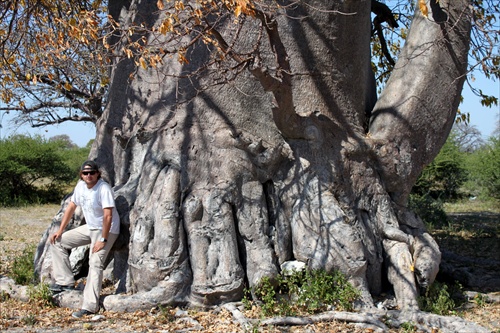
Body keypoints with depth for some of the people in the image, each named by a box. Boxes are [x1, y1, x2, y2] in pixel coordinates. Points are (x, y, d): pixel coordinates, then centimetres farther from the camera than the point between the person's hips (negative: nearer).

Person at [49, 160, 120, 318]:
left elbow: (108, 216, -28)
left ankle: (90, 306, -21)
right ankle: (65, 281, 9)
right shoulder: (81, 186, -1)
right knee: (57, 242, 6)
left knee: (95, 263, -20)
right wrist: (60, 230, 7)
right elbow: (71, 207, 9)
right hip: (89, 227, 8)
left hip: (106, 230, -8)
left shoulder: (104, 188, -24)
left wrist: (103, 240, -28)